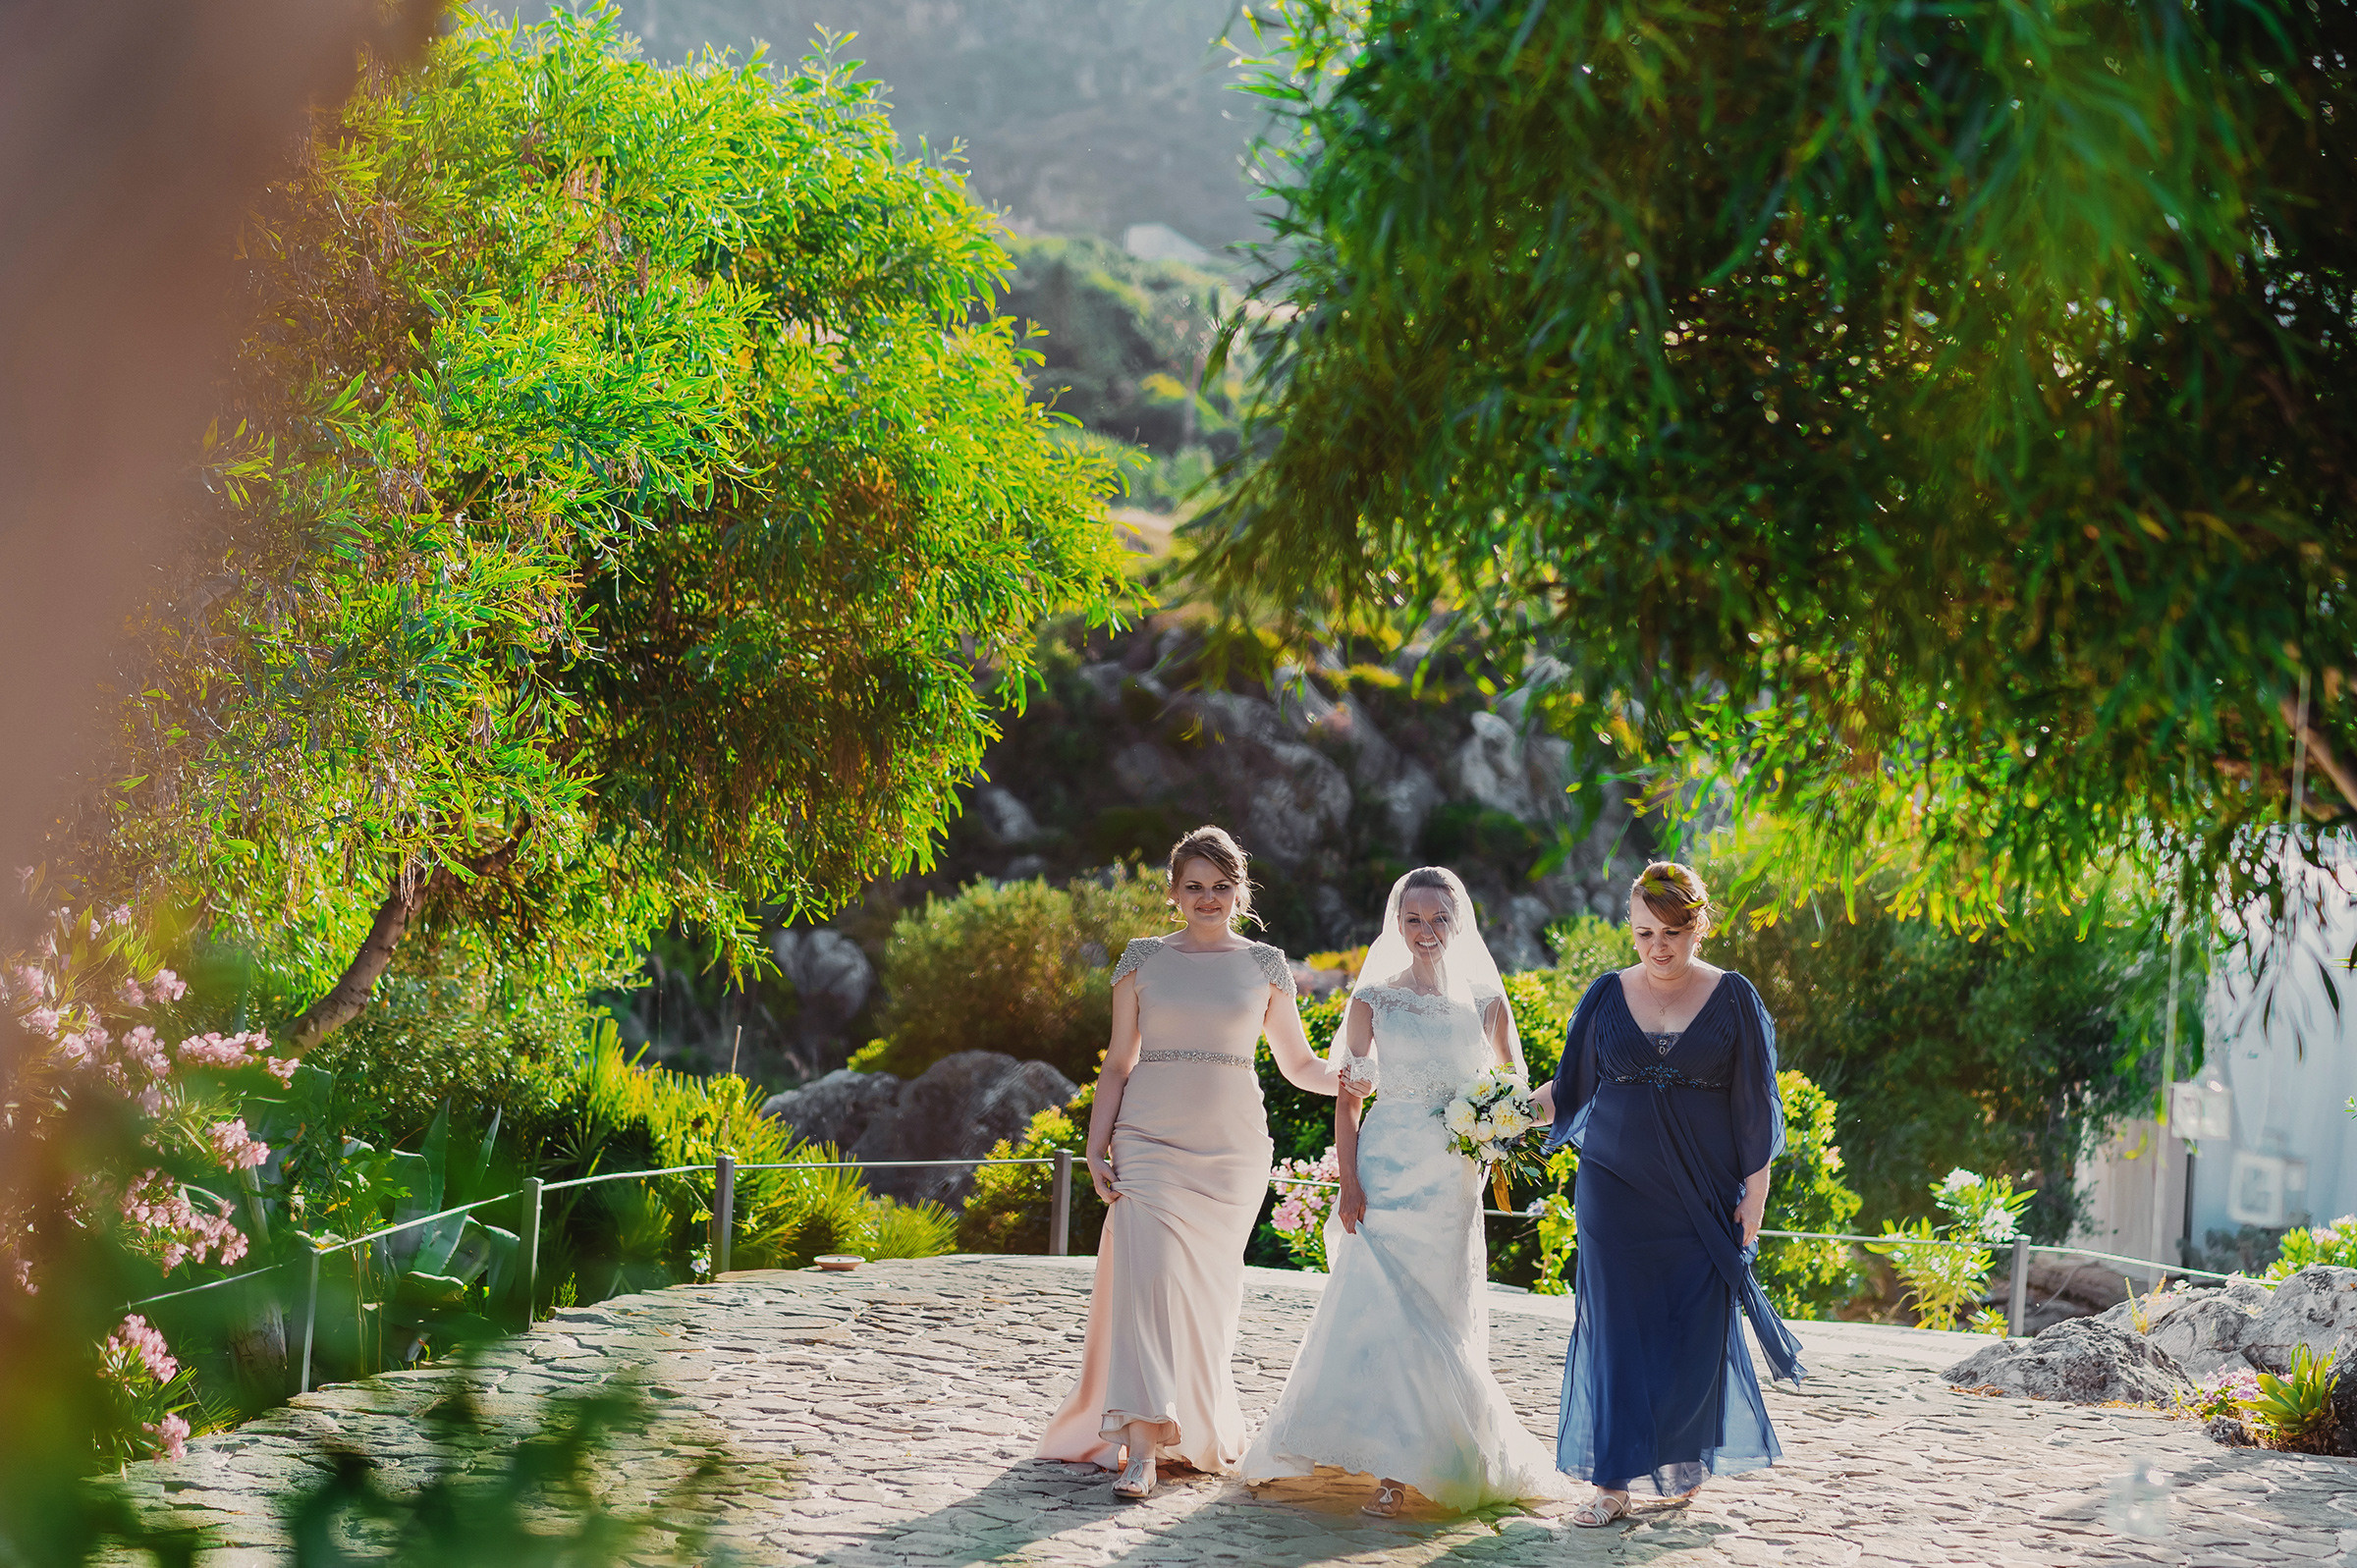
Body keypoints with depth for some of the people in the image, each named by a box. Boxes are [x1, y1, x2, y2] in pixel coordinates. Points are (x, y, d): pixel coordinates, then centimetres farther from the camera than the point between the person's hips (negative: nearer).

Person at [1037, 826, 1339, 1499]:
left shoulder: (1265, 965, 8)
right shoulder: (1143, 959, 7)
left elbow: (1298, 1063, 13)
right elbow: (1118, 1063, 7)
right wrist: (1096, 1147, -2)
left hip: (1231, 1147, 1)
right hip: (1151, 1140, -1)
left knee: (1208, 1291, 4)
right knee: (1147, 1273, -16)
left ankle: (1198, 1431, 24)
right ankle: (1141, 1448, -19)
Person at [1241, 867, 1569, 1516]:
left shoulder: (1486, 1002, 8)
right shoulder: (1372, 1001, 4)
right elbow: (1348, 1101, 4)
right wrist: (1349, 1184, -7)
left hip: (1453, 1184, 1)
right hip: (1385, 1174, -1)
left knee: (1437, 1316, 1)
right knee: (1382, 1309, -9)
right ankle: (1394, 1466, 1)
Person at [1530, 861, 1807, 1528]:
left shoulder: (1732, 999, 0)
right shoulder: (1607, 996, 5)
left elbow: (1754, 1108, 1)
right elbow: (1570, 1088, 11)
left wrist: (1754, 1197, -3)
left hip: (1702, 1195, -1)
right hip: (1616, 1190, 1)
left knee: (1695, 1332, 2)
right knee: (1616, 1328, -3)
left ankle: (1687, 1460, 26)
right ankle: (1612, 1481, 0)